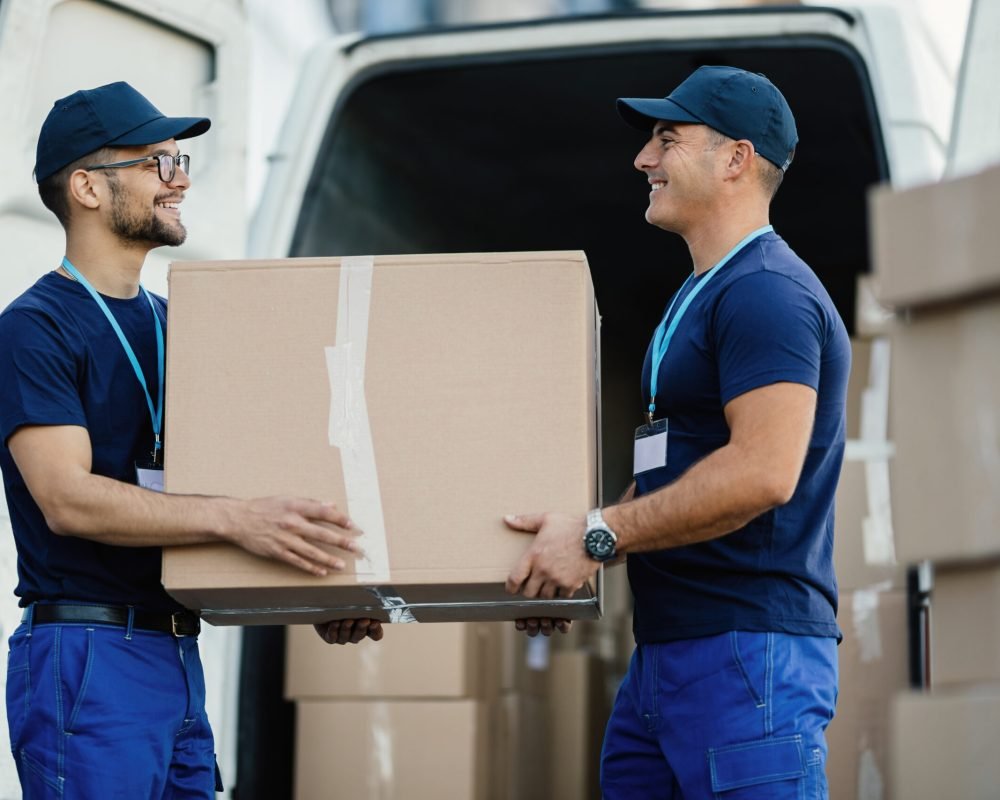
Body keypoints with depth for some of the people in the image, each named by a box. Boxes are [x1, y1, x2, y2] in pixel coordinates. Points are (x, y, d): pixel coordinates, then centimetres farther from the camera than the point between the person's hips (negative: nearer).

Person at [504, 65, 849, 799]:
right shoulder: (701, 297, 21)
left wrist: (599, 535, -18)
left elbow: (762, 472, -24)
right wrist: (569, 555, 15)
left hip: (749, 651, -10)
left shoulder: (766, 292, -12)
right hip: (667, 649, 11)